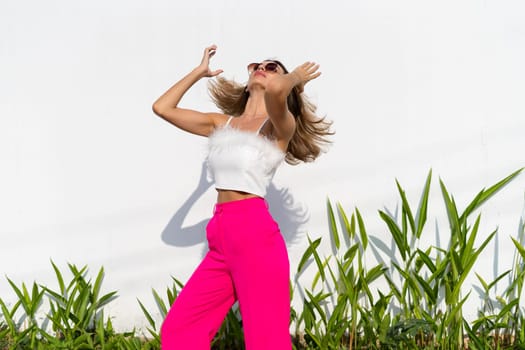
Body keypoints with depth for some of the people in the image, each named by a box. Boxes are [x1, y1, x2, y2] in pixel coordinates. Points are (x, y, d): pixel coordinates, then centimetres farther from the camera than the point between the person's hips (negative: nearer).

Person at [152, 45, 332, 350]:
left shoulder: (280, 125, 0)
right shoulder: (222, 124, 19)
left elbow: (275, 91, -24)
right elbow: (163, 107, 22)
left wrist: (296, 78, -3)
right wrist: (200, 71, 27)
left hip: (254, 233, -7)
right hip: (222, 238, 7)